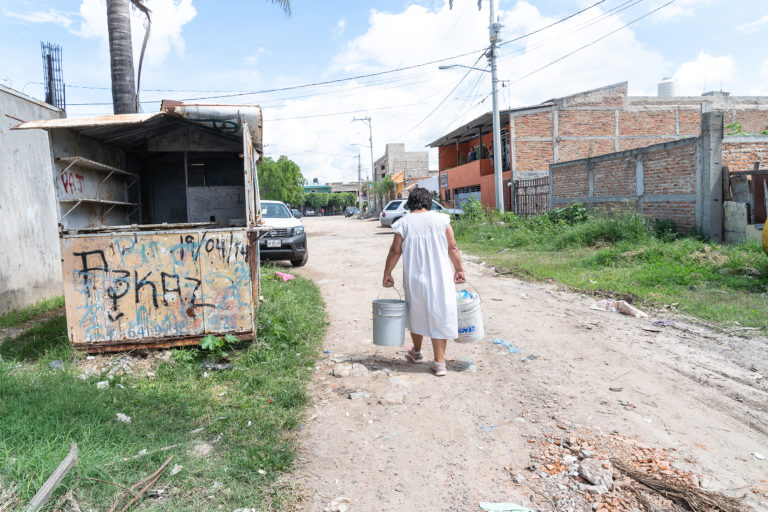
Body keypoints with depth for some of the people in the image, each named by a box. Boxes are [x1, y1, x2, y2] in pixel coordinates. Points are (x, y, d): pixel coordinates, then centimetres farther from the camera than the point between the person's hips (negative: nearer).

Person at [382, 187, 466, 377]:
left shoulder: (404, 223, -3)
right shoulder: (441, 219, -2)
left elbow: (395, 251, -2)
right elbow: (452, 248, 0)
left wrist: (387, 274, 8)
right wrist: (459, 269, 12)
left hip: (414, 279, 1)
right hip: (440, 278, -1)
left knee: (416, 314, 21)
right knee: (439, 316, 7)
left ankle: (417, 352, 40)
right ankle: (439, 363, 8)